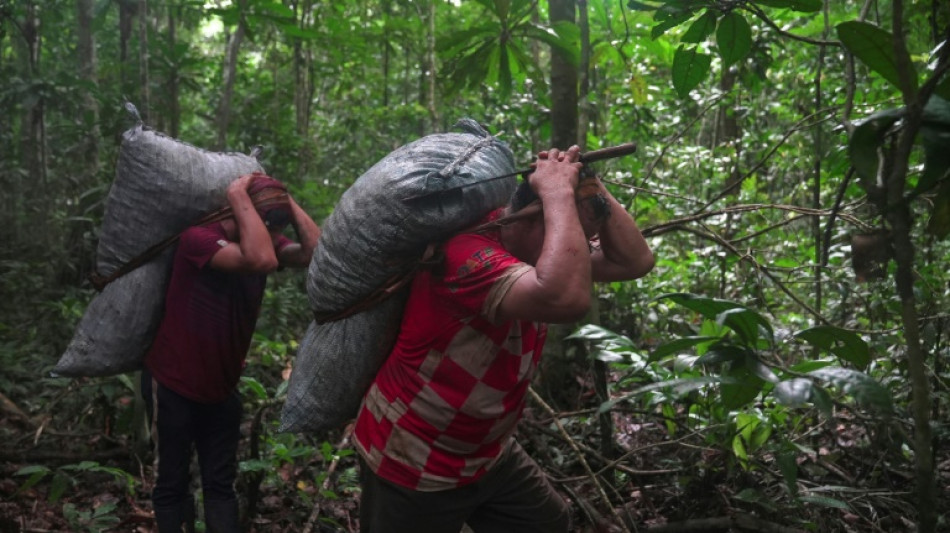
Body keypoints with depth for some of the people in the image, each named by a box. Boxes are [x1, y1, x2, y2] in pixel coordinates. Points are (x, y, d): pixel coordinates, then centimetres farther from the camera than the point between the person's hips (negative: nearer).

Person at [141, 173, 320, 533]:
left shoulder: (261, 242, -5)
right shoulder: (198, 239, -26)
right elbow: (262, 260, -43)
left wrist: (285, 200, -18)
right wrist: (238, 194, -34)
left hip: (220, 388, 6)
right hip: (172, 385, -6)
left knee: (221, 483, 12)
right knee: (172, 483, 10)